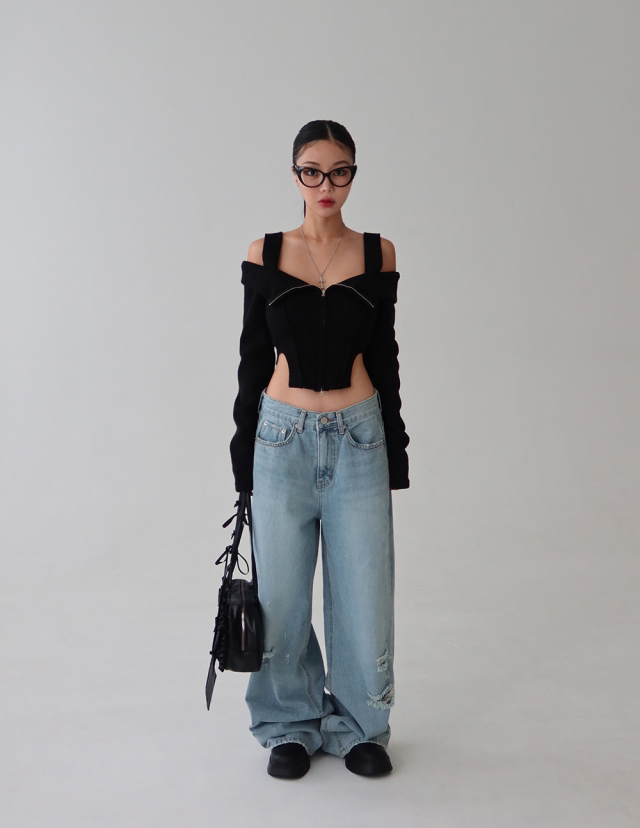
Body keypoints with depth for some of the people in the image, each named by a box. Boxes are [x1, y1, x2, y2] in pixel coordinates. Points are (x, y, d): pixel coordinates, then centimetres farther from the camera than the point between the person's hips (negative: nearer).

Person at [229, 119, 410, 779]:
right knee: (282, 594, 7)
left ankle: (359, 726, 25)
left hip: (359, 439, 0)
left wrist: (395, 452, 5)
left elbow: (383, 358, 6)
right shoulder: (265, 254, 2)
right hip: (283, 438, 0)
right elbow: (253, 358, 5)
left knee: (363, 593, 4)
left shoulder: (377, 253, 3)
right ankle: (292, 725, 27)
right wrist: (244, 451, 4)